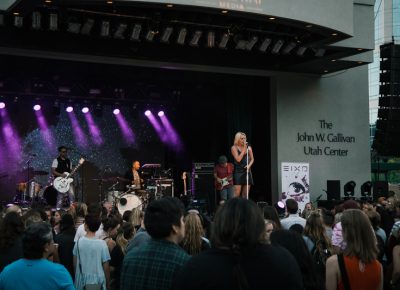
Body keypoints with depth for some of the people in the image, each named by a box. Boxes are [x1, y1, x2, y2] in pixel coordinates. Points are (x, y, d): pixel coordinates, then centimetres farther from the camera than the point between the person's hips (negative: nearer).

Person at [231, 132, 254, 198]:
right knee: (237, 193, -10)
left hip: (247, 171, 4)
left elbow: (252, 159, 14)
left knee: (245, 194, 3)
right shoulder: (234, 148, -2)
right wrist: (244, 149, -11)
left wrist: (249, 165, -6)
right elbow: (238, 159, -12)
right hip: (238, 171, -4)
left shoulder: (248, 147, 9)